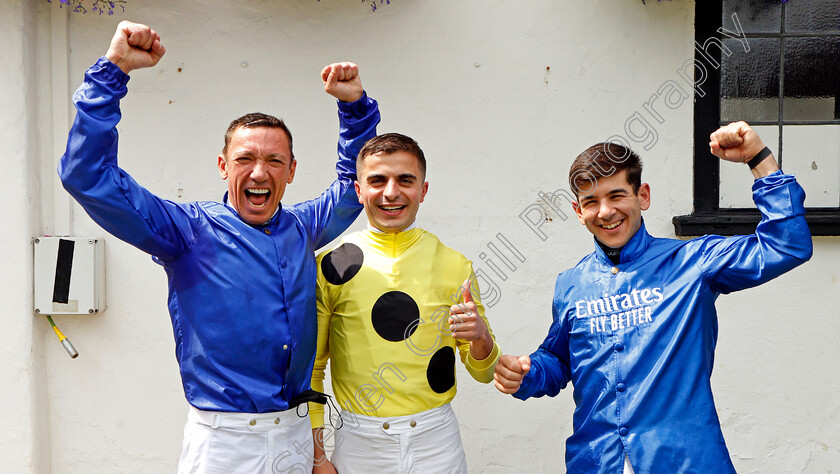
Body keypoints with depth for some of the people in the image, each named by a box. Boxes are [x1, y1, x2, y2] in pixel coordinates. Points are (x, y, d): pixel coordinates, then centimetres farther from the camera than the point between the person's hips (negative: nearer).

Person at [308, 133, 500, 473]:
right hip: (359, 445, -1)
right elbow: (310, 367, 3)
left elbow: (484, 374, 4)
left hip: (436, 442, 1)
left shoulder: (455, 266, -2)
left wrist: (481, 339, -17)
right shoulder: (330, 265, -5)